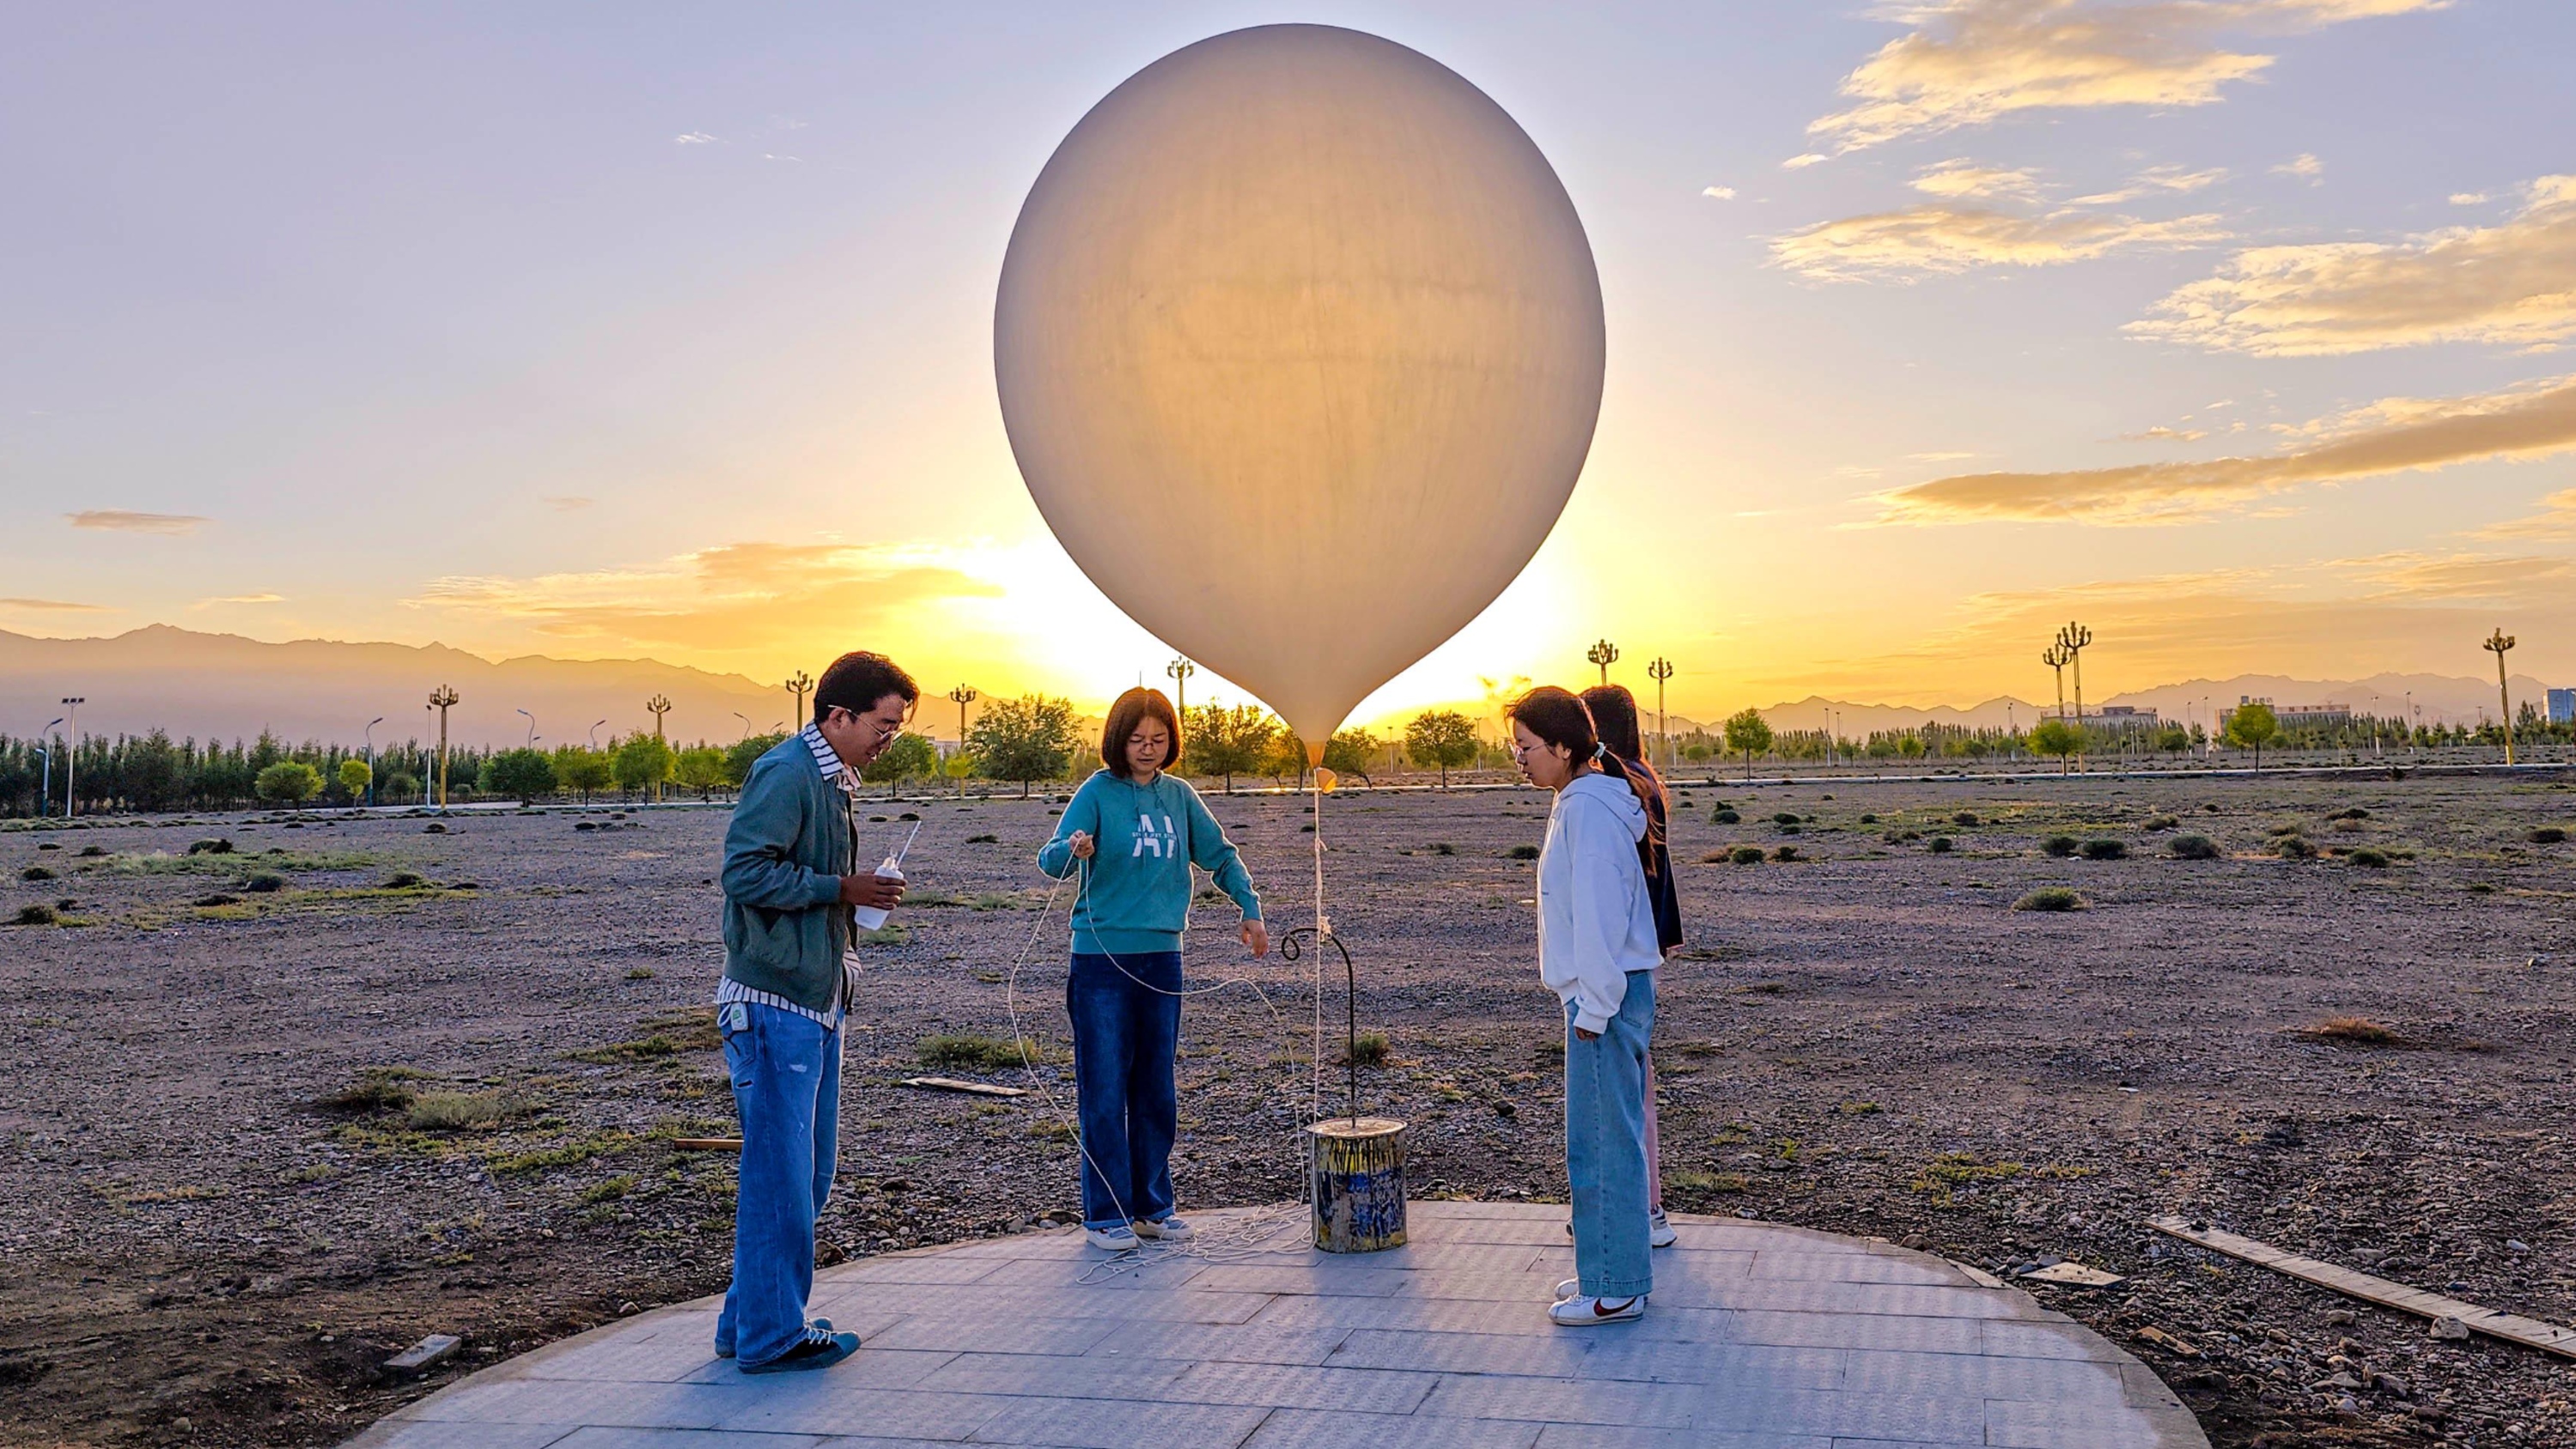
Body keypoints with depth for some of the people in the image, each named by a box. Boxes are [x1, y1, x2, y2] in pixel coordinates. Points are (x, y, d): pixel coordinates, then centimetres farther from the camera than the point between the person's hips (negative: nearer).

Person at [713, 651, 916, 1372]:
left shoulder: (832, 779, 17)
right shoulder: (786, 773, -14)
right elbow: (745, 872, -21)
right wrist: (841, 888, -17)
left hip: (814, 1002, 10)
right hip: (774, 1002, -10)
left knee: (808, 1170, 15)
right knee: (779, 1175, -3)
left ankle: (750, 1320, 24)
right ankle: (770, 1335, 6)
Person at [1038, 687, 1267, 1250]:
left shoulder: (1179, 796, 8)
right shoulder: (1098, 791, -6)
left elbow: (1220, 854, 19)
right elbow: (1050, 859, -14)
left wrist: (1251, 910, 11)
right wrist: (1073, 849, -36)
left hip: (1161, 956, 5)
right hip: (1102, 956, -5)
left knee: (1157, 1091, 11)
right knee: (1105, 1091, -2)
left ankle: (1152, 1206, 21)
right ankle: (1106, 1215, 7)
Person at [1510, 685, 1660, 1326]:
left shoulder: (1588, 809, -16)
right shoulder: (1581, 803, 15)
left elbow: (1598, 915, -20)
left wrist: (1592, 1007, -19)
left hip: (1605, 996, -10)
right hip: (1605, 993, 10)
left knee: (1602, 1145, -4)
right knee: (1612, 1139, 16)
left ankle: (1615, 1288, 3)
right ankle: (1612, 1269, 25)